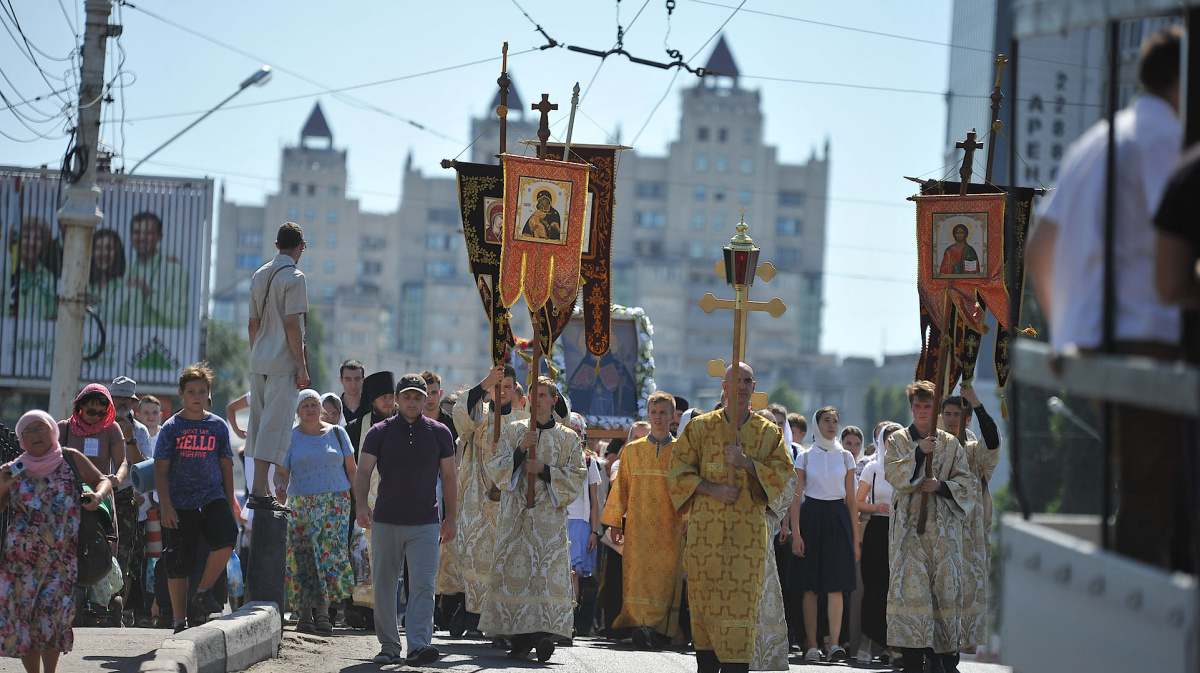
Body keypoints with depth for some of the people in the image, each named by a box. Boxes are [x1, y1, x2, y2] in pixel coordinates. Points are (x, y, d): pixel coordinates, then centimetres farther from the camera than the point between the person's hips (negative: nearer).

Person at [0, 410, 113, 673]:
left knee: (51, 613, -12)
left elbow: (102, 480, 12)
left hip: (61, 556, -2)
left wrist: (98, 496, -10)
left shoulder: (70, 459, 6)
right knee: (21, 616, 0)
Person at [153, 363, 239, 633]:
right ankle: (180, 620, 10)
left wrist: (229, 504, 10)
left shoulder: (218, 426, 9)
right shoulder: (171, 427, 2)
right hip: (180, 504, -1)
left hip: (212, 498, 1)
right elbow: (160, 470, -1)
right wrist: (165, 505, -11)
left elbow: (226, 466, 14)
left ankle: (204, 591, -7)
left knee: (226, 539, -26)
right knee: (178, 564, -1)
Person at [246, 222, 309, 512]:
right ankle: (259, 491, -15)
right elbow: (292, 325, -15)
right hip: (282, 364, -8)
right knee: (276, 423, -9)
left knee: (260, 422, 11)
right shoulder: (294, 278, -10)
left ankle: (259, 490, 12)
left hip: (259, 362, 8)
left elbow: (253, 323, 14)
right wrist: (301, 366, -13)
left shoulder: (260, 275, 12)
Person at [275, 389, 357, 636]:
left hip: (335, 503, 0)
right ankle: (304, 614, 1)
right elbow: (281, 472, 1)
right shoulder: (290, 438, 7)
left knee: (331, 555, -12)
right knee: (302, 559, -5)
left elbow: (351, 469, 12)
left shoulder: (336, 433, 10)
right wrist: (280, 487, -21)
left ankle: (322, 611, -13)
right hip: (301, 504, 0)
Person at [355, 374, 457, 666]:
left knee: (423, 586, -13)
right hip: (386, 522, 1)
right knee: (384, 588, 5)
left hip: (426, 524, -1)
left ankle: (418, 646, -20)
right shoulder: (380, 433, 3)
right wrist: (362, 504, -22)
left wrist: (451, 518, 9)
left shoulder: (439, 433, 6)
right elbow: (364, 470, -5)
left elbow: (448, 477, 12)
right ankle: (388, 647, 16)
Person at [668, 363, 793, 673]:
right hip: (706, 528, 0)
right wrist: (711, 489, -11)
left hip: (748, 529, 0)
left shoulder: (768, 432, 9)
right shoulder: (700, 427, 8)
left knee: (743, 599, -9)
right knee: (704, 598, 0)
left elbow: (781, 474, 3)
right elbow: (679, 471, 5)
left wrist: (747, 462, -13)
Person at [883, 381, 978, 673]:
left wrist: (941, 485, -10)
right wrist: (918, 452, -17)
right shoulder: (898, 441, 9)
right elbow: (893, 474, -6)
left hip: (943, 525, 1)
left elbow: (967, 482, 7)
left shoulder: (951, 444, 12)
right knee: (910, 585, -11)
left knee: (945, 585, -3)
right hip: (909, 524, -1)